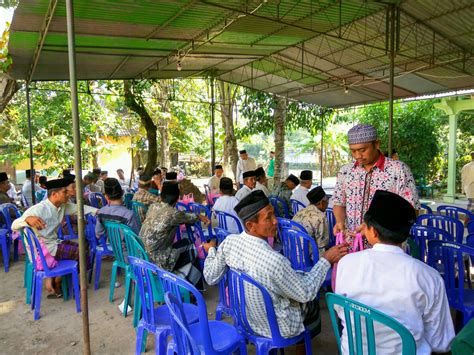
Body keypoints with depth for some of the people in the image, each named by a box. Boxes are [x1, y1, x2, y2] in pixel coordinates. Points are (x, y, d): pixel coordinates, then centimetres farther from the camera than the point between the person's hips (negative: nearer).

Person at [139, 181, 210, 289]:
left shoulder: (153, 207, 4)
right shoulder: (173, 213, -17)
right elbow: (189, 218, 4)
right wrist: (200, 217, 26)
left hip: (141, 254, 7)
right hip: (154, 260, -7)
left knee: (184, 243, 19)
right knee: (191, 250, 11)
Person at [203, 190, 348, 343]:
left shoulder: (229, 241, -20)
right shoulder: (274, 261, -39)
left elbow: (211, 278, -6)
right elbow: (305, 294, -22)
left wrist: (211, 250, 11)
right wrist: (326, 260, -14)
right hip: (278, 329, -5)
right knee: (313, 303, 24)